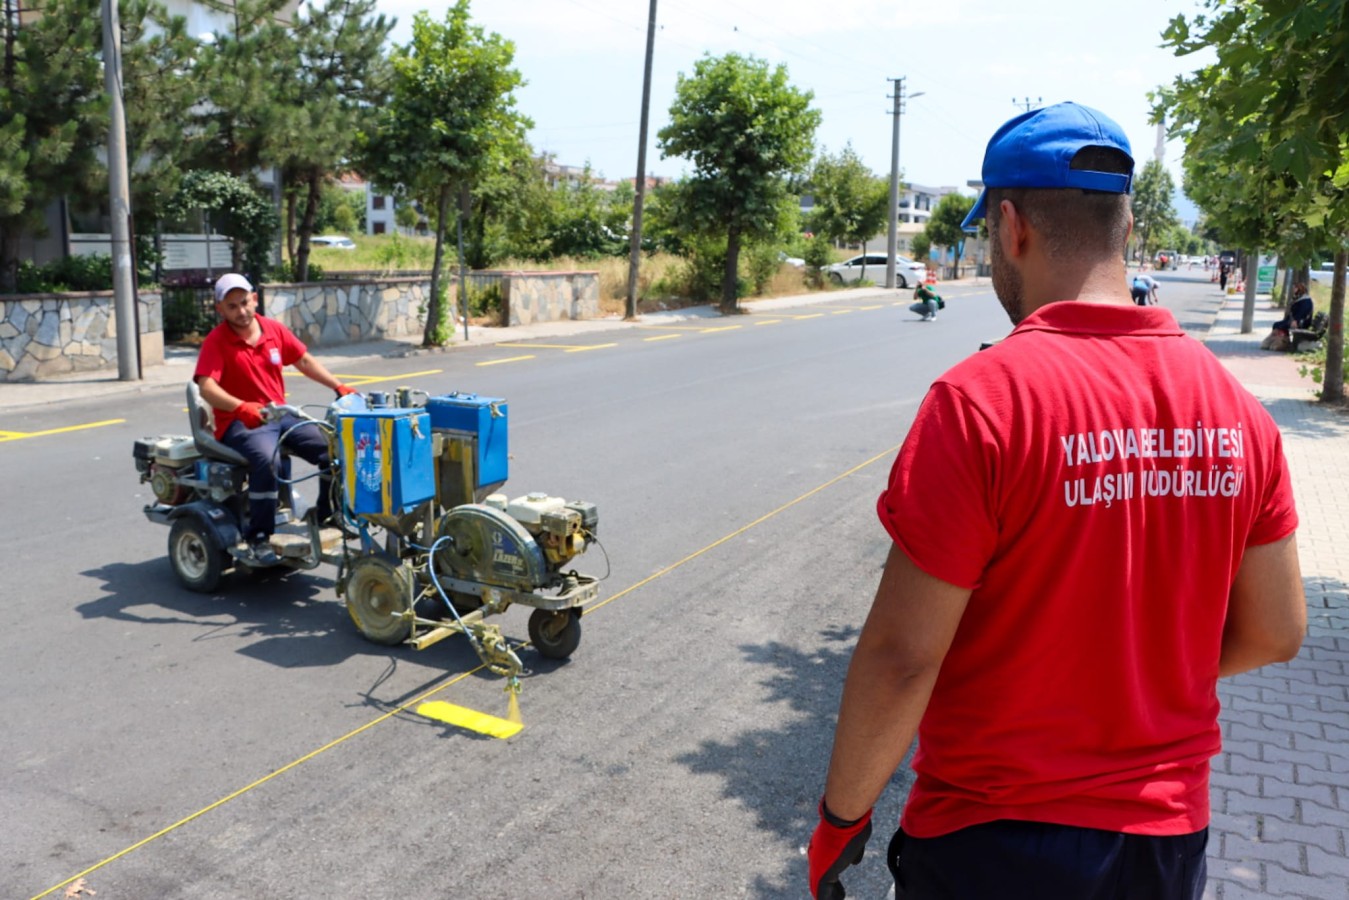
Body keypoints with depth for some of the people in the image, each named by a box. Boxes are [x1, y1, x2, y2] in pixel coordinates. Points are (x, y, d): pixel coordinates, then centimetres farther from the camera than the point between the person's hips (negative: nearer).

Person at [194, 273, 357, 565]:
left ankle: (327, 516, 9)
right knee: (266, 459, -37)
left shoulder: (274, 330, 6)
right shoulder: (215, 341, -10)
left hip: (281, 415, 6)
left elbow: (304, 361, 16)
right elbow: (206, 388, -22)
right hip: (239, 423, -6)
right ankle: (258, 539, -24)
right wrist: (241, 407, -40)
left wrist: (338, 386, 5)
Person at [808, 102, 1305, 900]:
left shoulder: (978, 401, -23)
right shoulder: (1236, 409, -5)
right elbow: (1276, 633, 3)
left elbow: (902, 655, -22)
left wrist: (842, 813, -7)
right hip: (1170, 835, 5)